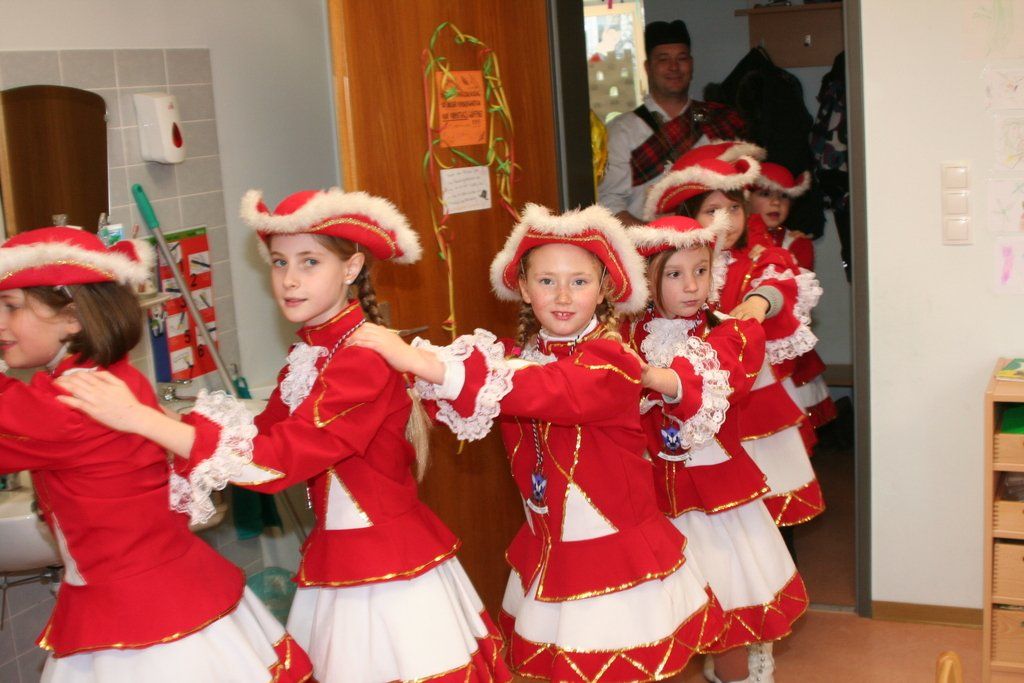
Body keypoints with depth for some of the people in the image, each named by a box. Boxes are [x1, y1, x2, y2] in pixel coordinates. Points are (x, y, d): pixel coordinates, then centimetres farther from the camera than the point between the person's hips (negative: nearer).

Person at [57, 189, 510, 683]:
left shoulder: (365, 359, -20)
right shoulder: (306, 356, 9)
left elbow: (280, 459, -27)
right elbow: (262, 436, 7)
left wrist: (141, 419, -28)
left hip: (392, 570, -8)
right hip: (336, 566, 8)